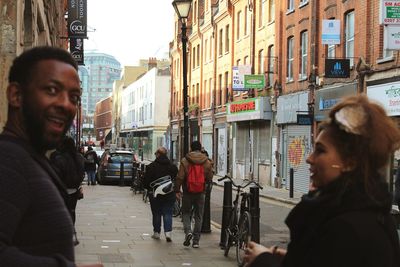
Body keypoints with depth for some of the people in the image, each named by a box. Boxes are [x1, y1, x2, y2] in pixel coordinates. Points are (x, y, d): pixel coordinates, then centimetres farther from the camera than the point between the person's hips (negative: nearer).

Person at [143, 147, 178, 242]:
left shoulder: (151, 167, -7)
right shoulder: (173, 167, 0)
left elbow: (146, 182, -5)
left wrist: (150, 189, 12)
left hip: (155, 195, -1)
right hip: (169, 195, 1)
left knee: (156, 214, 11)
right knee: (168, 214, 3)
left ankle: (156, 232, 18)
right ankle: (168, 232, -10)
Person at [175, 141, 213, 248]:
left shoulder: (184, 161, -8)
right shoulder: (207, 162, -1)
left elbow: (180, 177, -9)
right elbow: (209, 179, 2)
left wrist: (177, 190, -1)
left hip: (188, 192, -2)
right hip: (201, 193, 2)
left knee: (186, 213, 14)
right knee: (199, 216, 10)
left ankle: (188, 231, -10)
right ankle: (196, 241, 10)